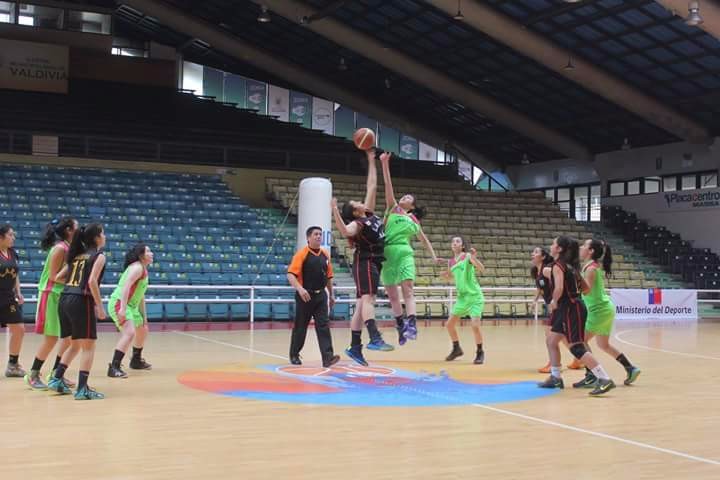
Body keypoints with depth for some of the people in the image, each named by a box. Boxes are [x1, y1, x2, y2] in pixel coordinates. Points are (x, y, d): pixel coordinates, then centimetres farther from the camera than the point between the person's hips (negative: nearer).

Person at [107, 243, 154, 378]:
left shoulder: (144, 270, 17)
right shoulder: (137, 267, -14)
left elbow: (140, 295, 23)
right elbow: (126, 286, -26)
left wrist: (144, 316, 24)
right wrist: (122, 309, -34)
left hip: (131, 306, 11)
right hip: (119, 303, -11)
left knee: (143, 331, 25)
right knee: (129, 333, -26)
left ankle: (136, 361, 44)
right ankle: (114, 368, -27)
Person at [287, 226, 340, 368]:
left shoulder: (325, 255, 9)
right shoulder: (302, 254, -9)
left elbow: (328, 276, 18)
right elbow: (291, 274, -16)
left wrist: (331, 295, 19)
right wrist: (300, 288, -30)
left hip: (320, 295, 4)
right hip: (305, 295, -4)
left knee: (324, 326, -6)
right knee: (300, 327, 7)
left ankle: (327, 357, -13)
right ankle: (294, 355, 24)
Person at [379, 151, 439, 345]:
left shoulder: (414, 221, 17)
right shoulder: (393, 208, 13)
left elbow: (424, 240, 30)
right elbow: (388, 185, 3)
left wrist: (434, 256, 20)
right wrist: (385, 164, -6)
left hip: (404, 254, -1)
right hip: (387, 254, 1)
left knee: (407, 291, -15)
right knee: (392, 295, 4)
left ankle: (412, 325, -27)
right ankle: (401, 327, 14)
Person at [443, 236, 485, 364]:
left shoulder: (468, 256, -11)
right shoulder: (451, 262, 6)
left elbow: (482, 269, -23)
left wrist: (474, 258, -40)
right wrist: (446, 274, 1)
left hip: (474, 296, -6)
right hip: (462, 297, 7)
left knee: (475, 326, -18)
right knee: (450, 324, 8)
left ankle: (480, 353, 3)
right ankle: (456, 349, 30)